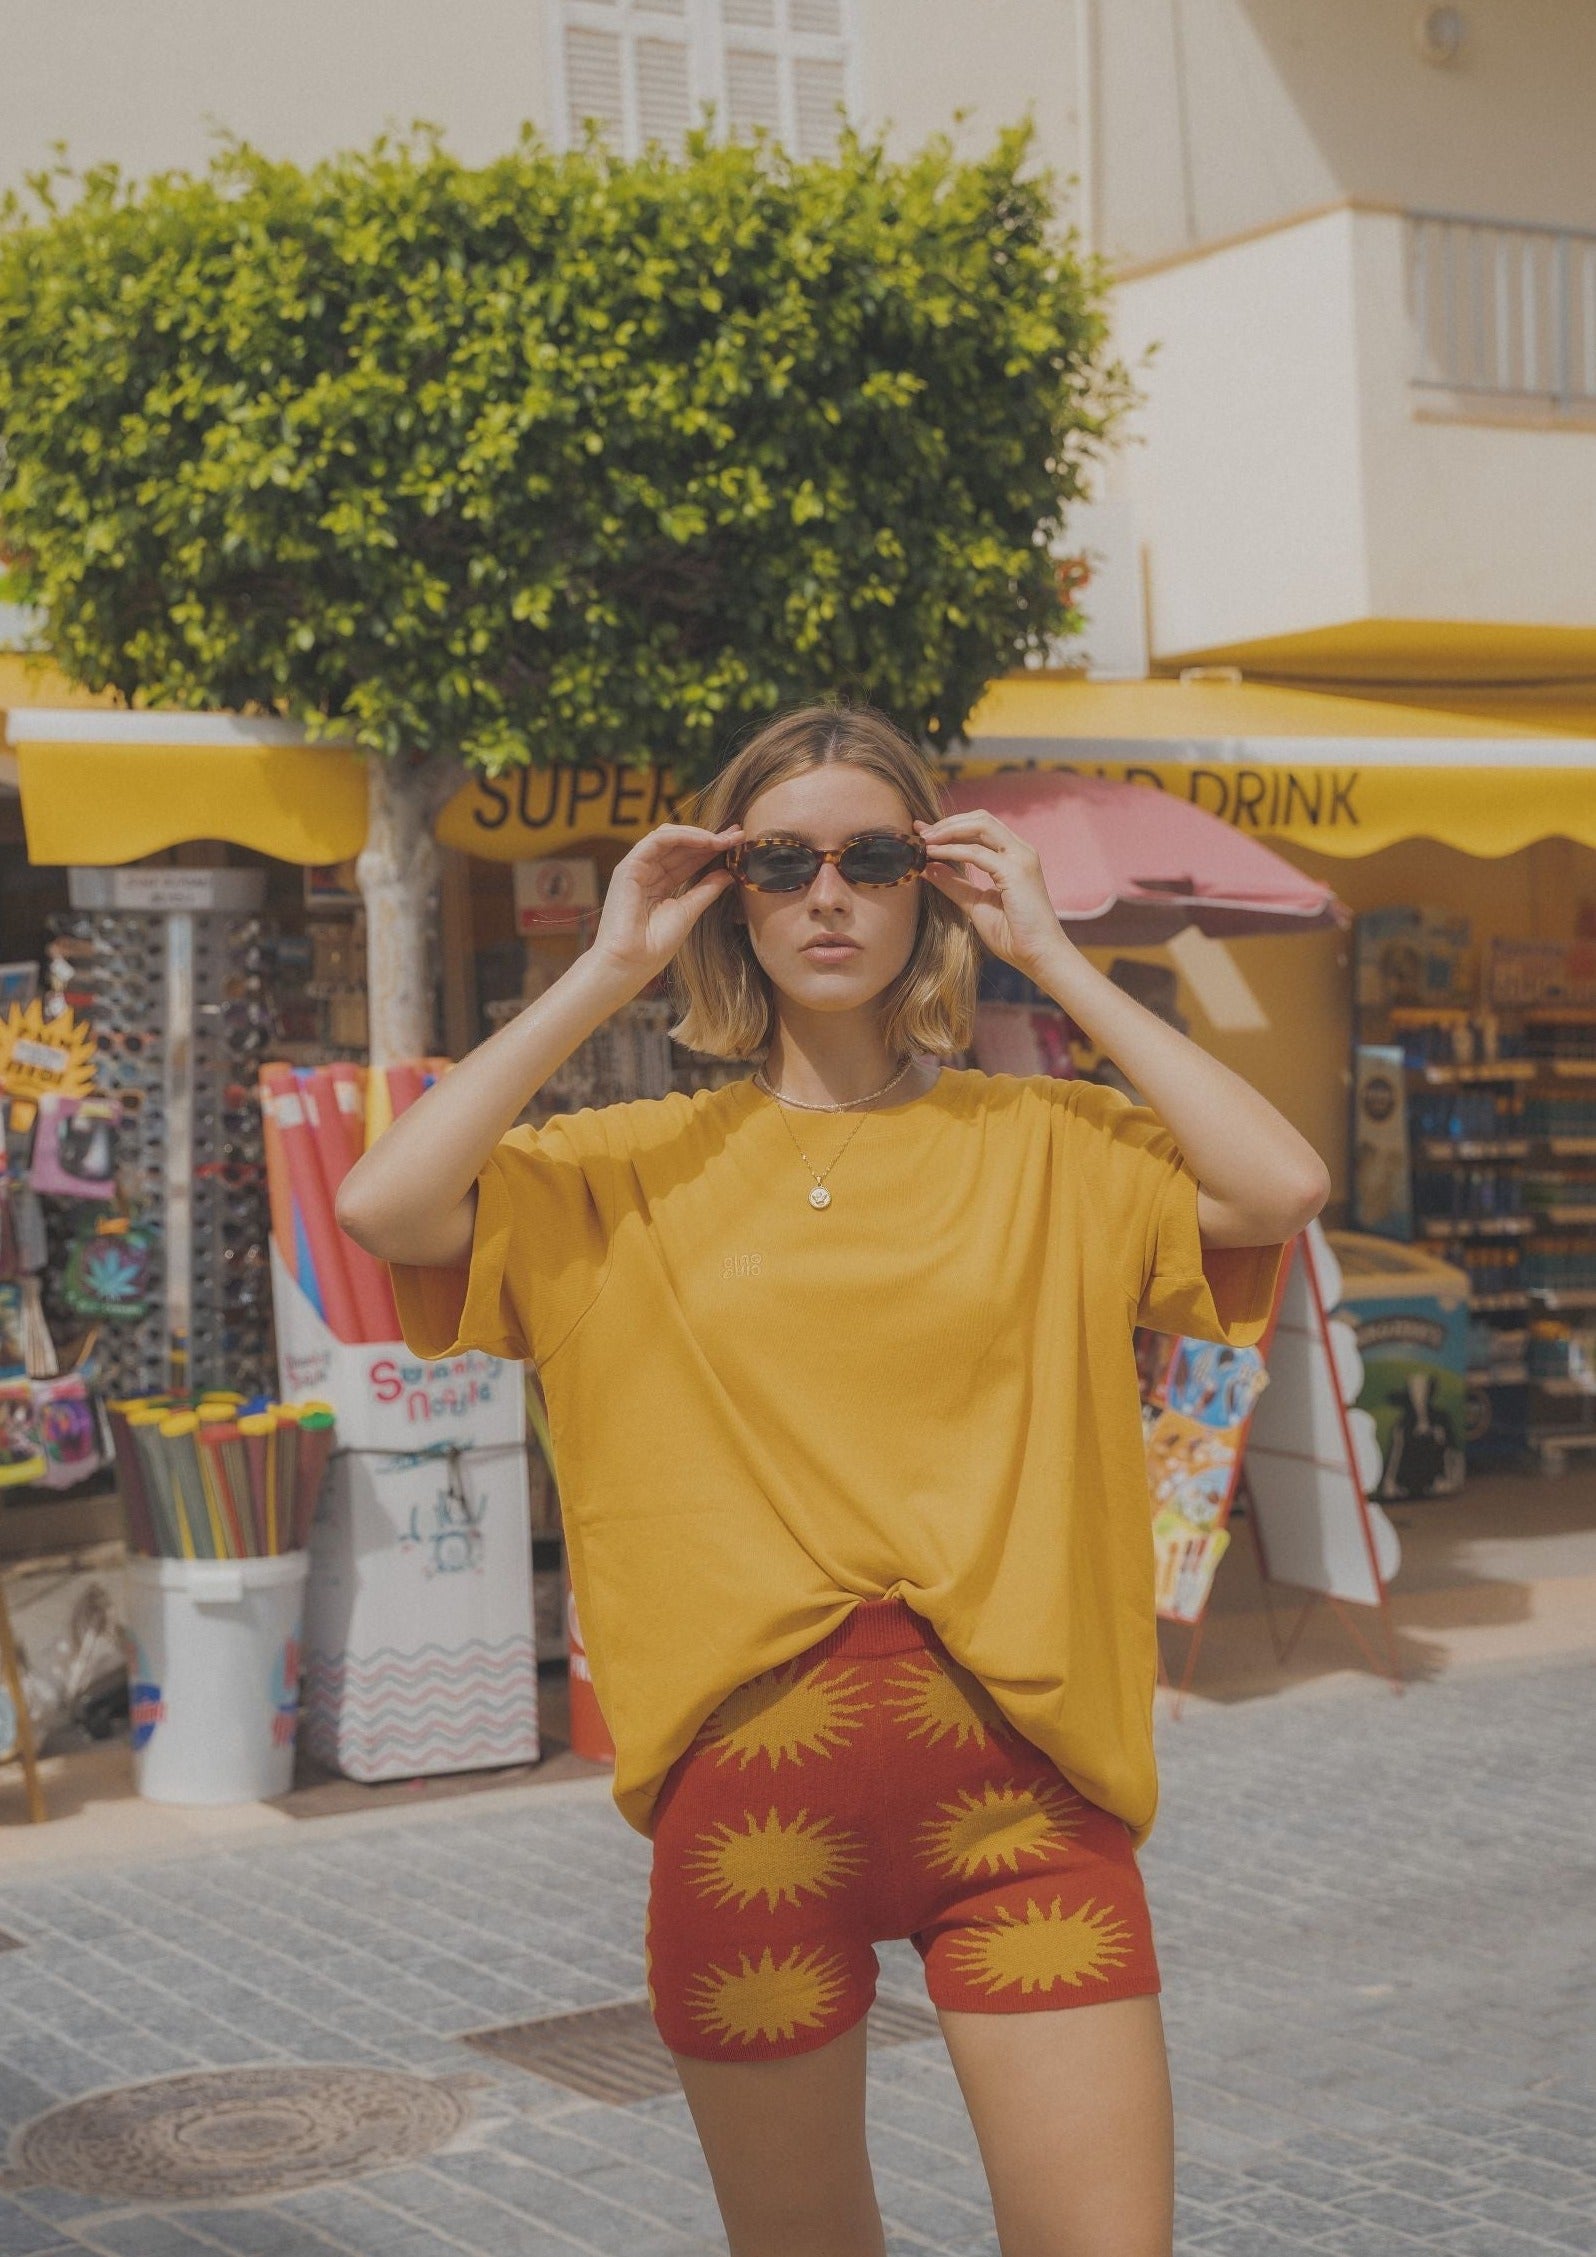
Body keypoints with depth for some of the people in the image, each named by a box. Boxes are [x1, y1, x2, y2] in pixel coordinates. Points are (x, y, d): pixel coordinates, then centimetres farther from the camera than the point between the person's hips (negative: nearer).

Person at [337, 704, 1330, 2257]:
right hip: (745, 1779, 1)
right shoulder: (638, 1169, 7)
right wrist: (606, 973, -2)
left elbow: (1282, 1186, -11)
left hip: (1017, 1771, -1)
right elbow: (381, 1207, -8)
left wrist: (1052, 960, -3)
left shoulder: (1046, 1148, 6)